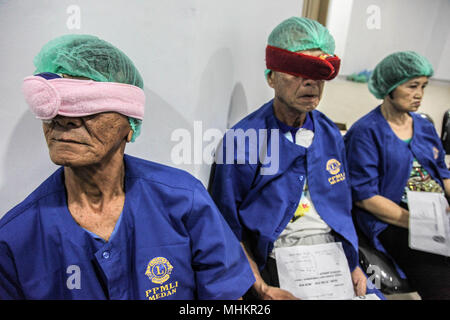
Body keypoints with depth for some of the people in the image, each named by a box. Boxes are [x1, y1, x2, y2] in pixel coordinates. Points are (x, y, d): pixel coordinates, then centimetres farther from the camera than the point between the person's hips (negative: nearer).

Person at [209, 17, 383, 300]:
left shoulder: (331, 135, 5)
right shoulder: (241, 140, -13)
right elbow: (230, 231, -9)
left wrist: (353, 265, 8)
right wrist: (262, 289, -14)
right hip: (274, 268, -4)